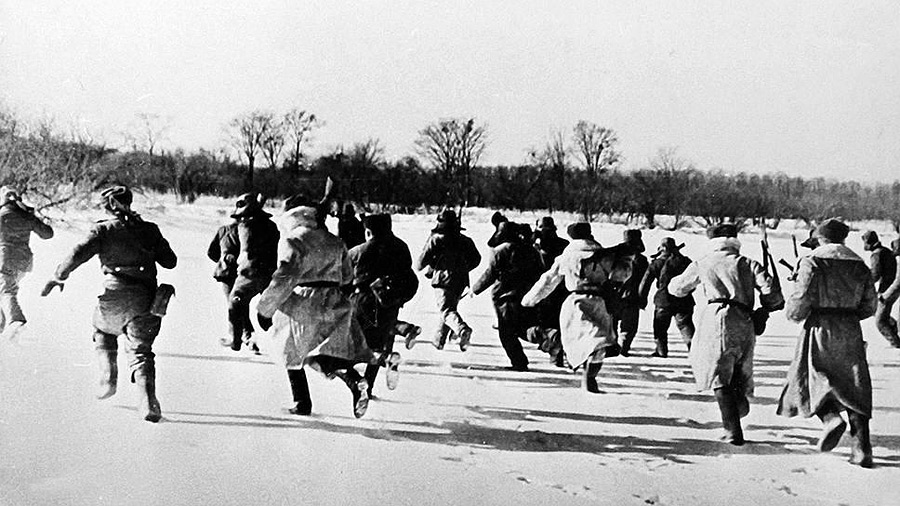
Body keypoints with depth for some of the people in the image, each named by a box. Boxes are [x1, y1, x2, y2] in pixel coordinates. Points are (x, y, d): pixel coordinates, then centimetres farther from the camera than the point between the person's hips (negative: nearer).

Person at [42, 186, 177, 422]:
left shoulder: (103, 229, 0)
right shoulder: (149, 229, 8)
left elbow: (79, 253, -11)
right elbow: (170, 261, 11)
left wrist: (60, 276, 1)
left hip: (116, 294, -1)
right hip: (145, 298, 2)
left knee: (103, 331, 29)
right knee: (140, 349, 2)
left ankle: (108, 380, 19)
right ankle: (147, 401, -17)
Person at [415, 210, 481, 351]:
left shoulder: (436, 239, -5)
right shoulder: (465, 240, 10)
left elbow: (422, 261, -6)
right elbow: (476, 259, 11)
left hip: (443, 279, -5)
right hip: (461, 281, 6)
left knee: (447, 310, -10)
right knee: (450, 307, 19)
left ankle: (463, 329, -38)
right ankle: (439, 340, 29)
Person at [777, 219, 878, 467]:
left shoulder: (812, 261, -5)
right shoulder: (859, 265, 9)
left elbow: (801, 299, -14)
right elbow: (869, 306, 10)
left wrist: (793, 313, 7)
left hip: (820, 328, -4)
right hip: (851, 332, 4)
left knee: (809, 378, 10)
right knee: (855, 389, 7)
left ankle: (831, 418, -16)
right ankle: (862, 449, 1)